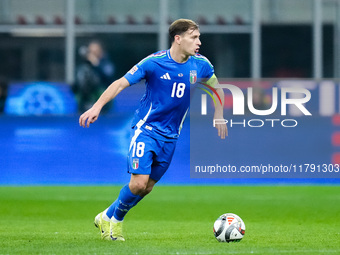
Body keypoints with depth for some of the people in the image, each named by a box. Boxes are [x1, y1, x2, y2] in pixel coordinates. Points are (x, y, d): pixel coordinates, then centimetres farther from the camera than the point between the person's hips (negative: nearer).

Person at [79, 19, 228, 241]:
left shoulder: (200, 64, -2)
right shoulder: (154, 62, -15)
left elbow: (216, 87, 18)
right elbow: (121, 83, -11)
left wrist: (219, 116, 12)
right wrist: (97, 106, -20)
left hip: (170, 136, 5)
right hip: (146, 129, -5)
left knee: (147, 187, 5)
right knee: (138, 183, -16)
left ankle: (111, 218, 25)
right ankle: (111, 218, 9)